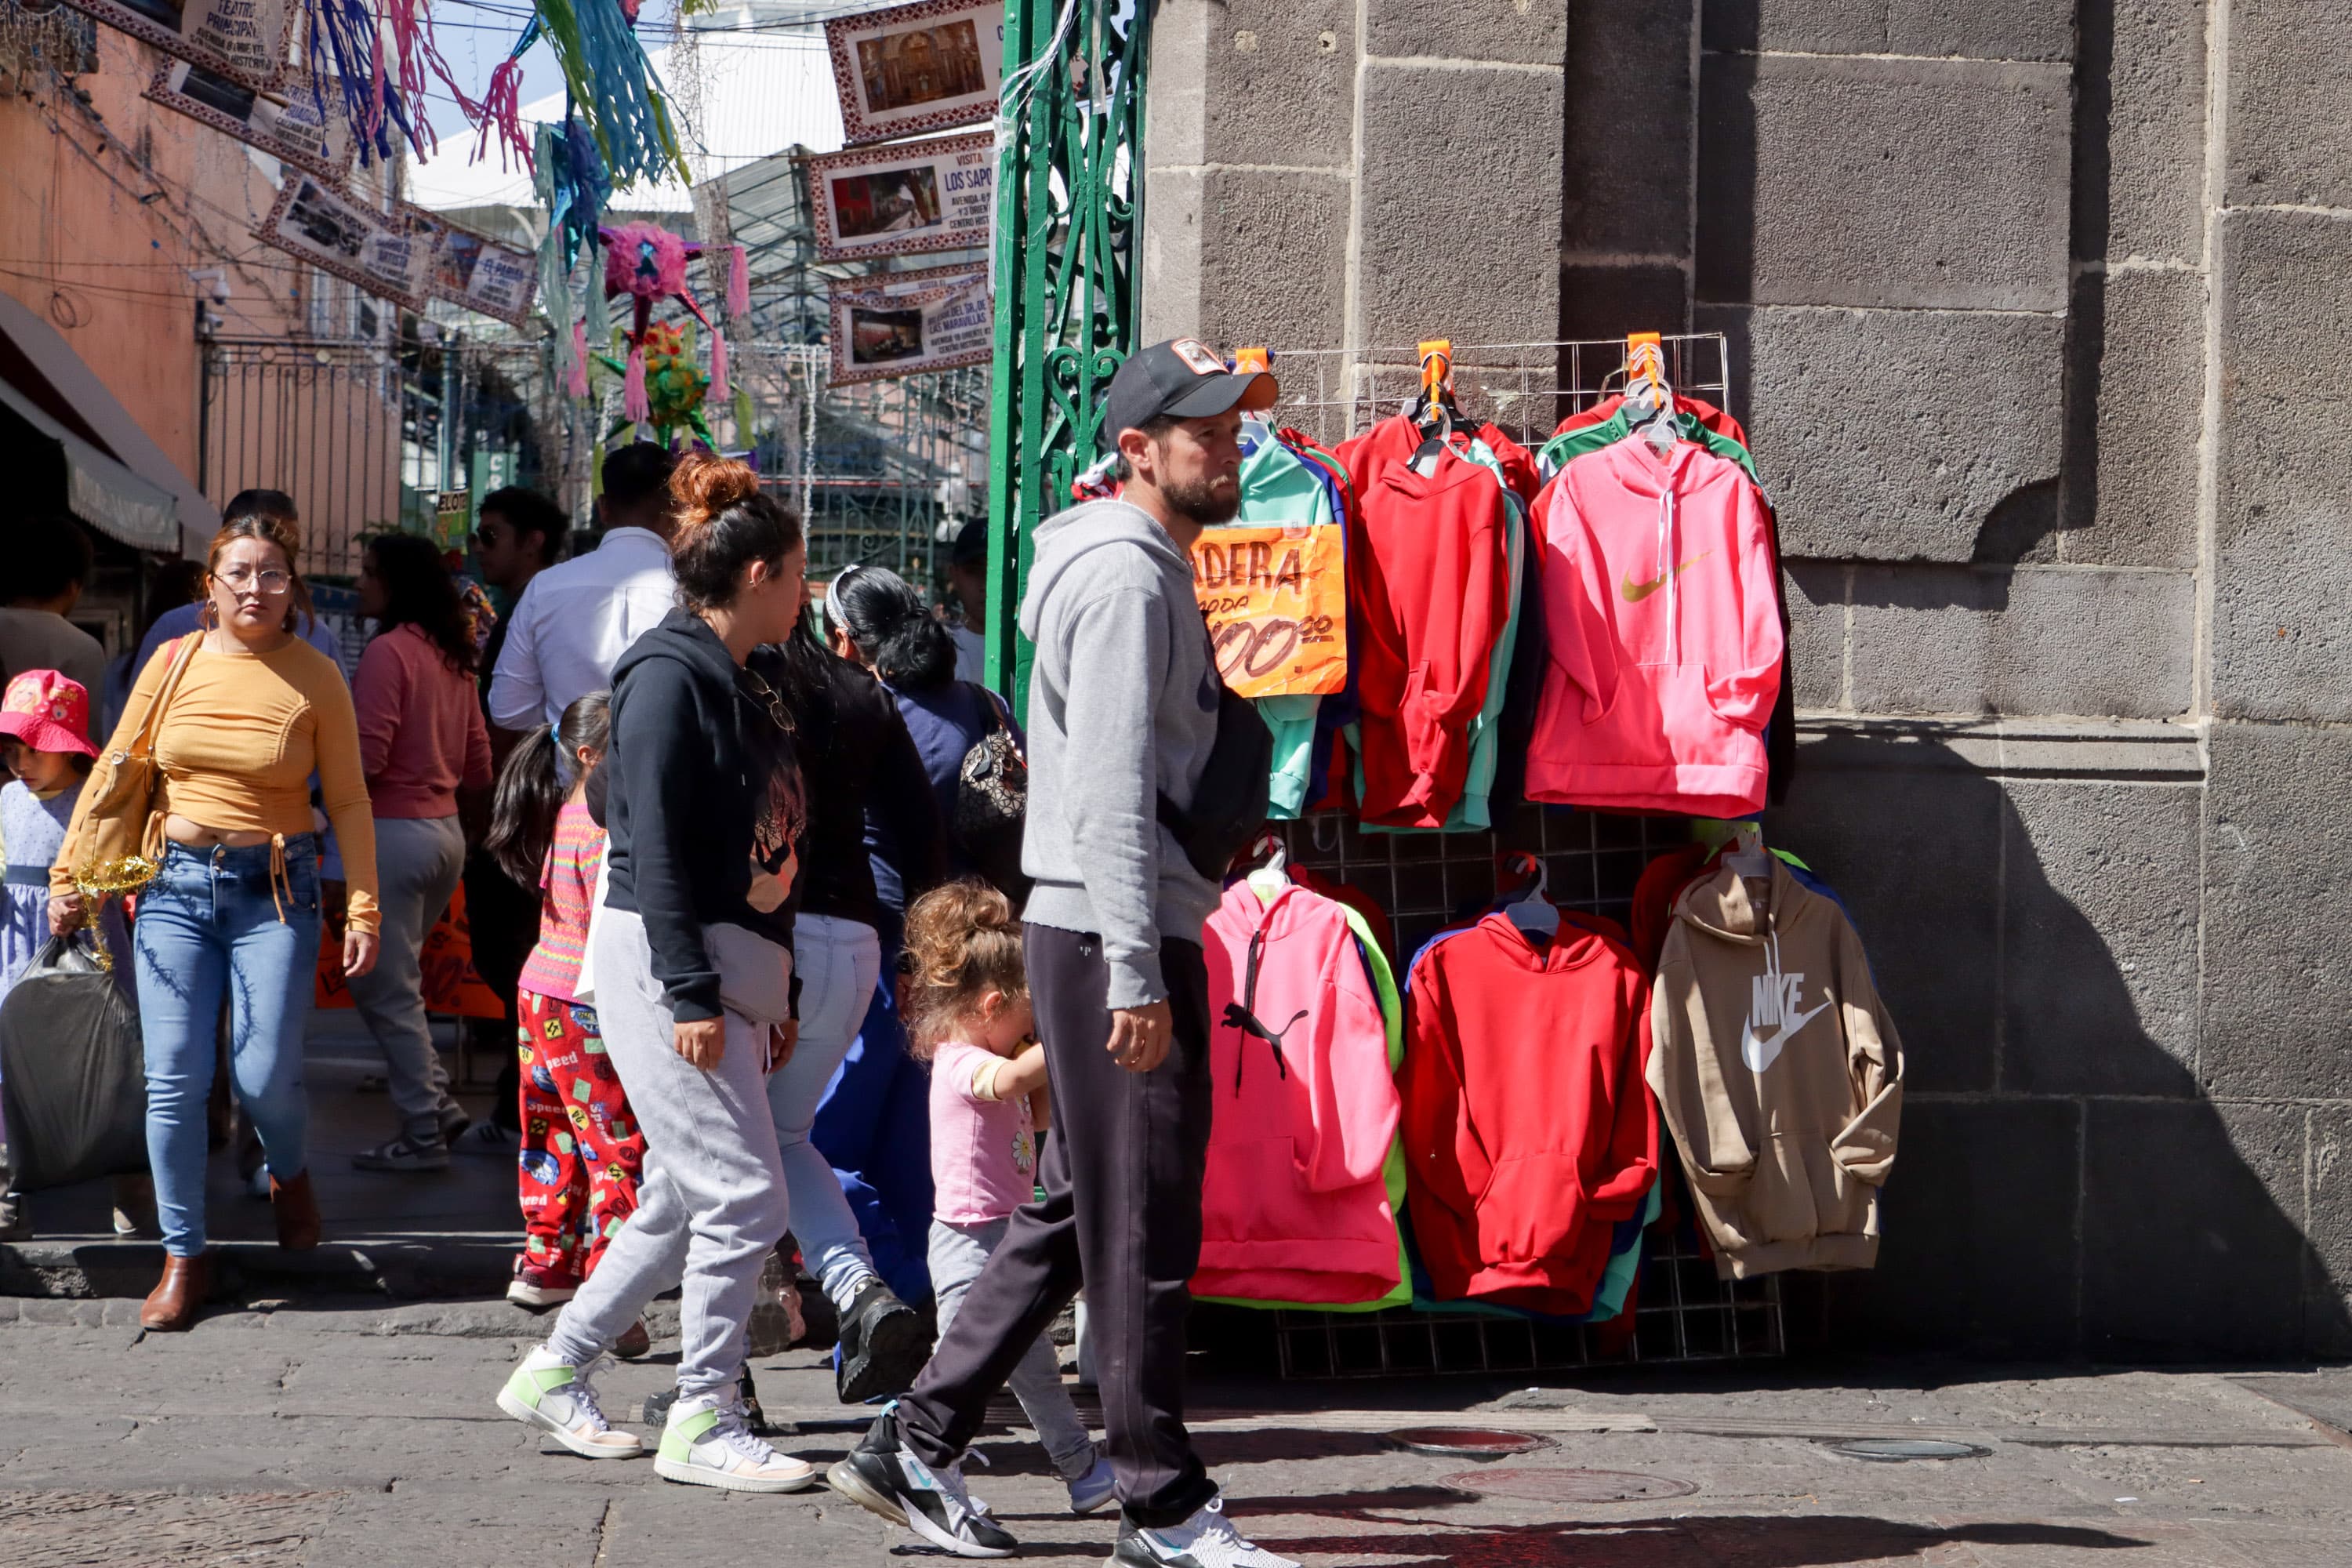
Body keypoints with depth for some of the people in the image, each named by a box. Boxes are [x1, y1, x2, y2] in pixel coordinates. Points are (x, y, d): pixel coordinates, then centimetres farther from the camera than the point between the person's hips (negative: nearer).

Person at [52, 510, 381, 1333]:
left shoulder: (315, 678, -1)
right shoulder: (174, 664, 3)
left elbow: (349, 800, 2)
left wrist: (363, 909, -3)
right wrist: (68, 873, 9)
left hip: (275, 891, -2)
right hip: (173, 885, 2)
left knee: (265, 1077, -7)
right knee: (174, 1081, -2)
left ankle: (288, 1172, 30)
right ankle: (183, 1257, 12)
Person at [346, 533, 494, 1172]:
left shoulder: (388, 651, -13)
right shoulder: (452, 654, 10)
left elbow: (366, 757, -18)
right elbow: (479, 764, 13)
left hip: (393, 830, -8)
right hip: (446, 828, 8)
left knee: (386, 988, 1)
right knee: (391, 980, 20)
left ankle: (423, 1133, 5)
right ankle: (437, 1102, 18)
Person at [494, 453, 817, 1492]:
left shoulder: (736, 686, 18)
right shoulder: (670, 677, -11)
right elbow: (656, 847, -18)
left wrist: (770, 997, 21)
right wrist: (691, 995, -22)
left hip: (724, 974, 10)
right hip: (666, 970, -10)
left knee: (684, 1199, 13)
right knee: (744, 1196, -9)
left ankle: (555, 1374, 24)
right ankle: (702, 1425, 0)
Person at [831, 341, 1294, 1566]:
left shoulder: (1154, 569, 21)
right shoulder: (1125, 575, -12)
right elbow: (1113, 791, -20)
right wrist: (1137, 978, -24)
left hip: (1096, 932, 10)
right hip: (1113, 936, -10)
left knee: (1076, 1213, 13)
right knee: (1142, 1230, -3)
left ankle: (913, 1447, 18)